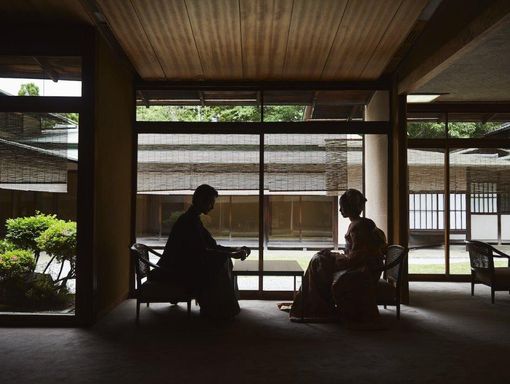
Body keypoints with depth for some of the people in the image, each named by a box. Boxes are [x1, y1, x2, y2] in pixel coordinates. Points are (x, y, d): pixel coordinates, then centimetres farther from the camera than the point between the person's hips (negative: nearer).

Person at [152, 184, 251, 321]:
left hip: (185, 265, 10)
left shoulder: (194, 220, 12)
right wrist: (232, 255, -24)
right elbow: (202, 251, -25)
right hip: (176, 270, -10)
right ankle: (214, 311, -4)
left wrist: (237, 250, -1)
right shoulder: (188, 220, -19)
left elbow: (213, 246, 11)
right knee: (218, 269, -18)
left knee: (222, 262, 0)